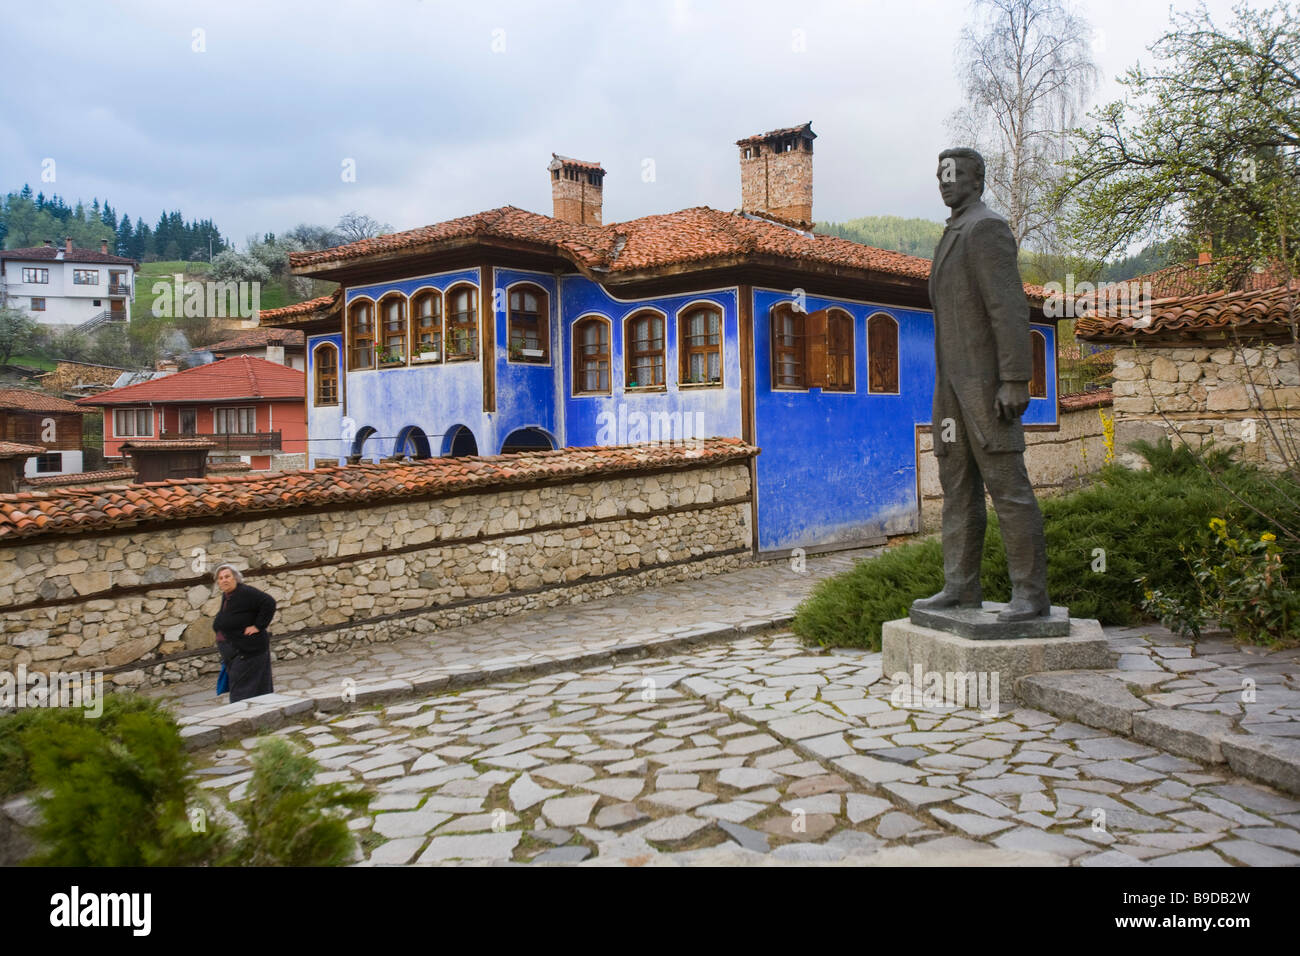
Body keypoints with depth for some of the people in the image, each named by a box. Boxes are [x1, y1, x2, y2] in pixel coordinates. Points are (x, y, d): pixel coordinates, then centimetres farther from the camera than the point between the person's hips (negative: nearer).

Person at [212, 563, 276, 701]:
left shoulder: (245, 593, -16)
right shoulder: (226, 596, 12)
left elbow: (269, 603, -24)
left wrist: (258, 625, -22)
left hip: (247, 651, -9)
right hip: (232, 653, 9)